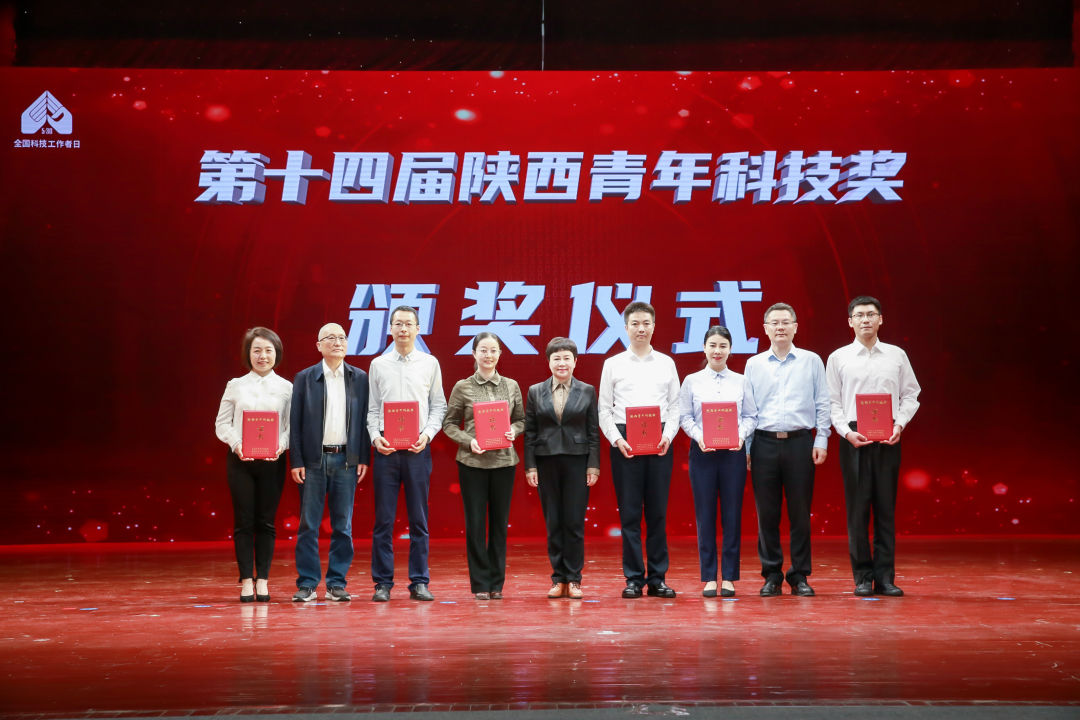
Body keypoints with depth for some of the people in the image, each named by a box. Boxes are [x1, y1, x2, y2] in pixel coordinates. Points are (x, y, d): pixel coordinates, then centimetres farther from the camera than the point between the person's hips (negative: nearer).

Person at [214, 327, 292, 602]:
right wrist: (236, 443, -12)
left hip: (272, 462, 0)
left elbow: (293, 425, 3)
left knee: (266, 522, 2)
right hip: (240, 460, 0)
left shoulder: (286, 388, 7)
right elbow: (222, 423, 6)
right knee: (243, 521, -1)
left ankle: (262, 580, 9)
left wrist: (281, 445, -16)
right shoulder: (235, 386, 8)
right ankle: (246, 580, 5)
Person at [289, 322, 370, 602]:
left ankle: (337, 584, 12)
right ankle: (307, 584, 8)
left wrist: (363, 459, 0)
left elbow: (364, 420, 7)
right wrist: (296, 461, -4)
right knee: (308, 525, 1)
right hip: (313, 460, -1)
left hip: (346, 459, 1)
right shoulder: (304, 378, 4)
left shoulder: (359, 378, 7)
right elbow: (295, 422, 2)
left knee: (343, 525, 4)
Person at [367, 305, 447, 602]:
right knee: (383, 519, 1)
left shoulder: (430, 363, 7)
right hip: (386, 448, 0)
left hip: (418, 448, 0)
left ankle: (419, 582, 8)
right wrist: (375, 436, -7)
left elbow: (439, 405, 8)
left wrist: (428, 434, -7)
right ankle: (383, 583, 7)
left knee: (419, 519, 2)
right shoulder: (378, 364, 8)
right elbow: (371, 408, 9)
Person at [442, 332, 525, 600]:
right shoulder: (462, 387, 2)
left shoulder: (512, 386, 8)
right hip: (472, 461, -2)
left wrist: (513, 431, -7)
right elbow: (449, 424, 4)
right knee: (475, 523, 0)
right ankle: (480, 584, 9)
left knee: (500, 522, 5)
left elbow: (521, 420, 14)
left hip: (504, 460, 2)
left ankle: (496, 583, 14)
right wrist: (468, 440, -12)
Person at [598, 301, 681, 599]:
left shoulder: (666, 363, 12)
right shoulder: (613, 364, 7)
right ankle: (634, 578, 6)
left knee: (658, 512, 3)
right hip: (624, 442, -1)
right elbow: (603, 409, 5)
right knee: (629, 512, 0)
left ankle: (657, 578, 9)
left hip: (659, 442, 1)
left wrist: (668, 435, -6)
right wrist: (616, 439, -8)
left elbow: (675, 406, 10)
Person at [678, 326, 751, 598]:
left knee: (732, 514, 1)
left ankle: (729, 577, 8)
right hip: (702, 451, 0)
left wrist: (741, 434, -14)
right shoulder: (692, 381, 7)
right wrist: (699, 436, -13)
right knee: (705, 514, 1)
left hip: (733, 451, 0)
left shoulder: (741, 382, 8)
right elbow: (685, 417, 3)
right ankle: (709, 578, 7)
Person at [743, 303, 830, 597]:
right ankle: (771, 575, 12)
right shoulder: (754, 365, 10)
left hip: (800, 442, -1)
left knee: (800, 512, 1)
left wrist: (821, 441, -1)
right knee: (767, 513, 3)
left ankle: (800, 576, 10)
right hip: (764, 443, 1)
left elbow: (822, 405, 7)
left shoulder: (811, 361, 7)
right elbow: (748, 410, 10)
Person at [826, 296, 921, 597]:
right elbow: (832, 401, 5)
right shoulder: (838, 358, 7)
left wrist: (899, 425, -4)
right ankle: (862, 577, 6)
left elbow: (911, 395, 12)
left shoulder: (897, 355, 10)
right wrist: (847, 432, -9)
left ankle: (885, 577, 6)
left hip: (888, 438, 1)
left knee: (886, 508, 1)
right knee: (857, 508, -1)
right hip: (854, 437, -1)